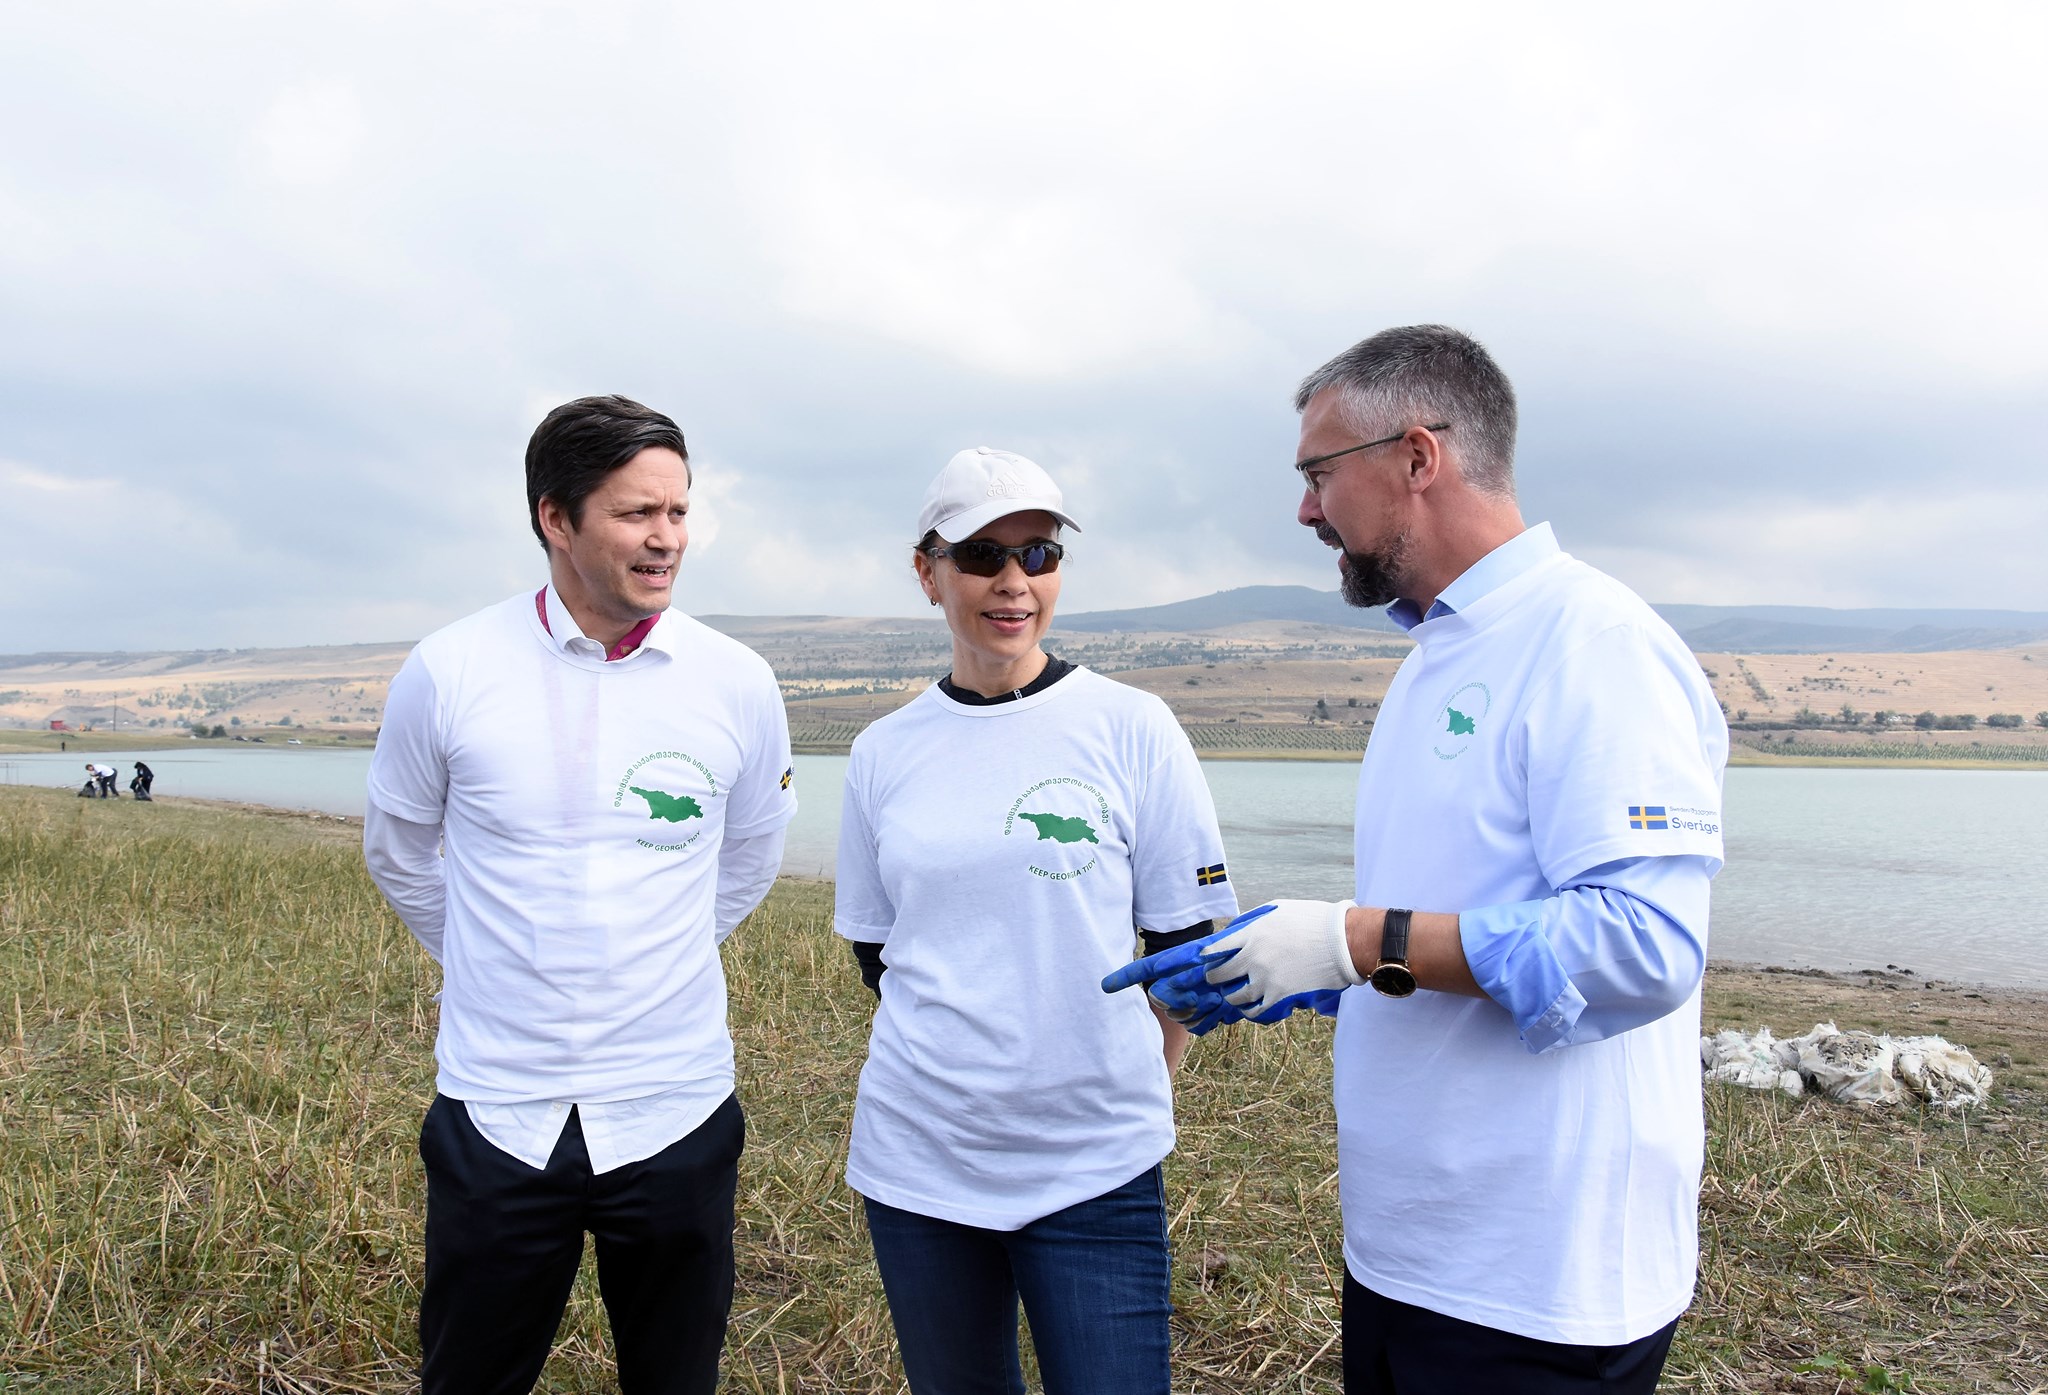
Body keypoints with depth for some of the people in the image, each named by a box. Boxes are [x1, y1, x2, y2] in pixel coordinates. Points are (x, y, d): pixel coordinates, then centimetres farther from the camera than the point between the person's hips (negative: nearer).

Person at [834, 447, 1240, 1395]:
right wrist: (957, 1056, 9)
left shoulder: (1131, 729, -6)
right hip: (917, 1154, 3)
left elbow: (1190, 942, -1)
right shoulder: (884, 754, 3)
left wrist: (1127, 1090, 2)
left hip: (1095, 1164, -3)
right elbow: (877, 951, 12)